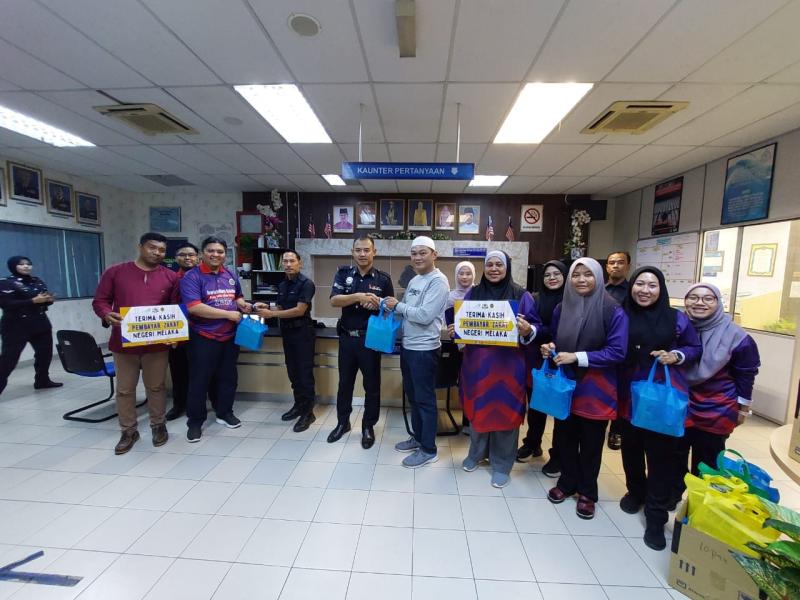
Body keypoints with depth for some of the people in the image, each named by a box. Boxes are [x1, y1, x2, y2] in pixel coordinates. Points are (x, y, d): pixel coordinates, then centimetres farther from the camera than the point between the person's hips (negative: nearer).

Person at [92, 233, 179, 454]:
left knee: (155, 387, 11)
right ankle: (129, 431, 26)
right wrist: (107, 314, -17)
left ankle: (158, 425, 27)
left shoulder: (171, 277, 2)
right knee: (124, 389, 11)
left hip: (157, 343, 0)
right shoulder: (115, 272, 2)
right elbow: (99, 301, 5)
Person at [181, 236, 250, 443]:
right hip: (203, 337, -5)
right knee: (200, 379, 5)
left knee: (228, 376, 15)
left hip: (230, 336, 6)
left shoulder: (231, 276, 7)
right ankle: (195, 421, 21)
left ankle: (225, 413, 33)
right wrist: (228, 314, -23)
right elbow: (194, 307, -23)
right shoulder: (192, 277, -11)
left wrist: (243, 305, -3)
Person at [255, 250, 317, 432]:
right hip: (287, 331, 8)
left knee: (305, 372, -3)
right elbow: (281, 309, 15)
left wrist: (271, 314, -18)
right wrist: (266, 307, -5)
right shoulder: (282, 285, 11)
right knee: (293, 370, 14)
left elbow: (299, 310, -20)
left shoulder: (306, 283, -13)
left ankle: (308, 412, 6)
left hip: (302, 332, -8)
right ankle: (299, 405, 28)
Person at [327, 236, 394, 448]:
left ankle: (368, 426, 28)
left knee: (371, 384, 9)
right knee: (345, 382, 16)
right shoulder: (344, 274, 1)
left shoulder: (383, 279, -2)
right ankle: (342, 422, 35)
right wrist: (358, 297, -25)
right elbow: (334, 300, -11)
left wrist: (378, 304, -19)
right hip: (347, 337, 2)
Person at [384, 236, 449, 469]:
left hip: (424, 349, -9)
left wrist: (398, 305, -14)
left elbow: (425, 315, -24)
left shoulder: (438, 281, -15)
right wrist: (392, 307, -2)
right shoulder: (414, 280, 13)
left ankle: (429, 449, 20)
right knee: (412, 395, 19)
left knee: (425, 399, 4)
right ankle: (417, 437, 37)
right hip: (407, 346, 9)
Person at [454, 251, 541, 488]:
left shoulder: (521, 295, -2)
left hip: (507, 364, -2)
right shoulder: (473, 293, 6)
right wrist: (454, 331, -10)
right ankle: (476, 453, 38)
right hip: (477, 362, 3)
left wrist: (528, 331, -24)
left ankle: (502, 464, 27)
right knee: (478, 408, 15)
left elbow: (535, 327, -2)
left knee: (504, 411, 7)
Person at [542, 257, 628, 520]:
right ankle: (567, 482, 35)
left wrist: (577, 357, -23)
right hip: (564, 384, 4)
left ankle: (587, 492, 32)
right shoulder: (562, 308, 2)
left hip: (595, 388, -3)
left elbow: (617, 352, -16)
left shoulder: (613, 311, -13)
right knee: (565, 436, 14)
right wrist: (549, 347, -8)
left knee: (591, 442, 11)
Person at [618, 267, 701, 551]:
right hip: (630, 394, 1)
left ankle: (656, 516, 18)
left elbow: (695, 348, 7)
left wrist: (675, 356, -12)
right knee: (631, 447, 15)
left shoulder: (676, 318, -1)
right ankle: (635, 492, 40)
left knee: (660, 454, 3)